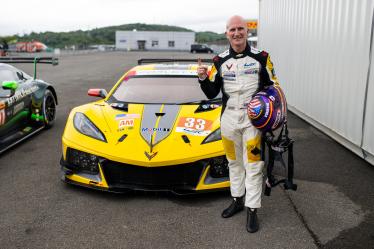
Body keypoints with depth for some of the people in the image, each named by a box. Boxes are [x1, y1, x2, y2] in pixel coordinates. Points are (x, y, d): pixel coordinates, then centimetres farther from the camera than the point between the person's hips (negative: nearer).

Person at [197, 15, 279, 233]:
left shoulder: (261, 57, -2)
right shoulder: (220, 61, 5)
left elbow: (273, 86, 5)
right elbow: (212, 94, 6)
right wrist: (203, 78, -13)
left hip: (253, 118, -3)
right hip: (229, 118, 3)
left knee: (253, 165, -1)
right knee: (234, 162, 15)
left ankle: (252, 209, 9)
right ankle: (238, 200, 30)